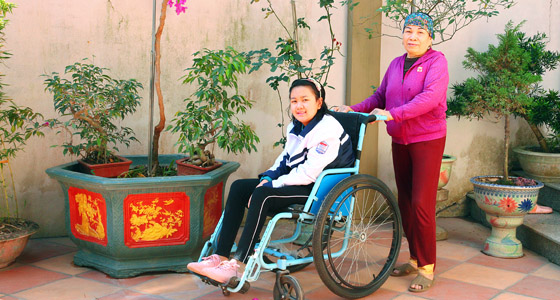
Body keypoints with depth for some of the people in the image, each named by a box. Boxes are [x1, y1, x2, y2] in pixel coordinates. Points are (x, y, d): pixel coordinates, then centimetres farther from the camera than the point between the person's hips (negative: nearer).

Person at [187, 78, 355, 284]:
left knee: (262, 195, -30)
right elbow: (285, 159, 19)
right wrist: (267, 178, -2)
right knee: (239, 187, -2)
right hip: (296, 182, 10)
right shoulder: (295, 126, 11)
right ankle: (220, 257, -9)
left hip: (318, 190, -10)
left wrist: (270, 186, -20)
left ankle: (238, 265, -28)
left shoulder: (328, 130, -18)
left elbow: (308, 174, -23)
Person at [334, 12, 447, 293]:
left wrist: (392, 114, -30)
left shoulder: (436, 61, -8)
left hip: (428, 140, -6)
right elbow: (379, 97, 15)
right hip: (400, 141, 7)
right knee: (405, 202, 11)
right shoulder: (395, 64, 12)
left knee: (421, 203, -10)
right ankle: (415, 259, 24)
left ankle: (427, 268, 0)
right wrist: (353, 109, 0)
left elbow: (430, 97, -23)